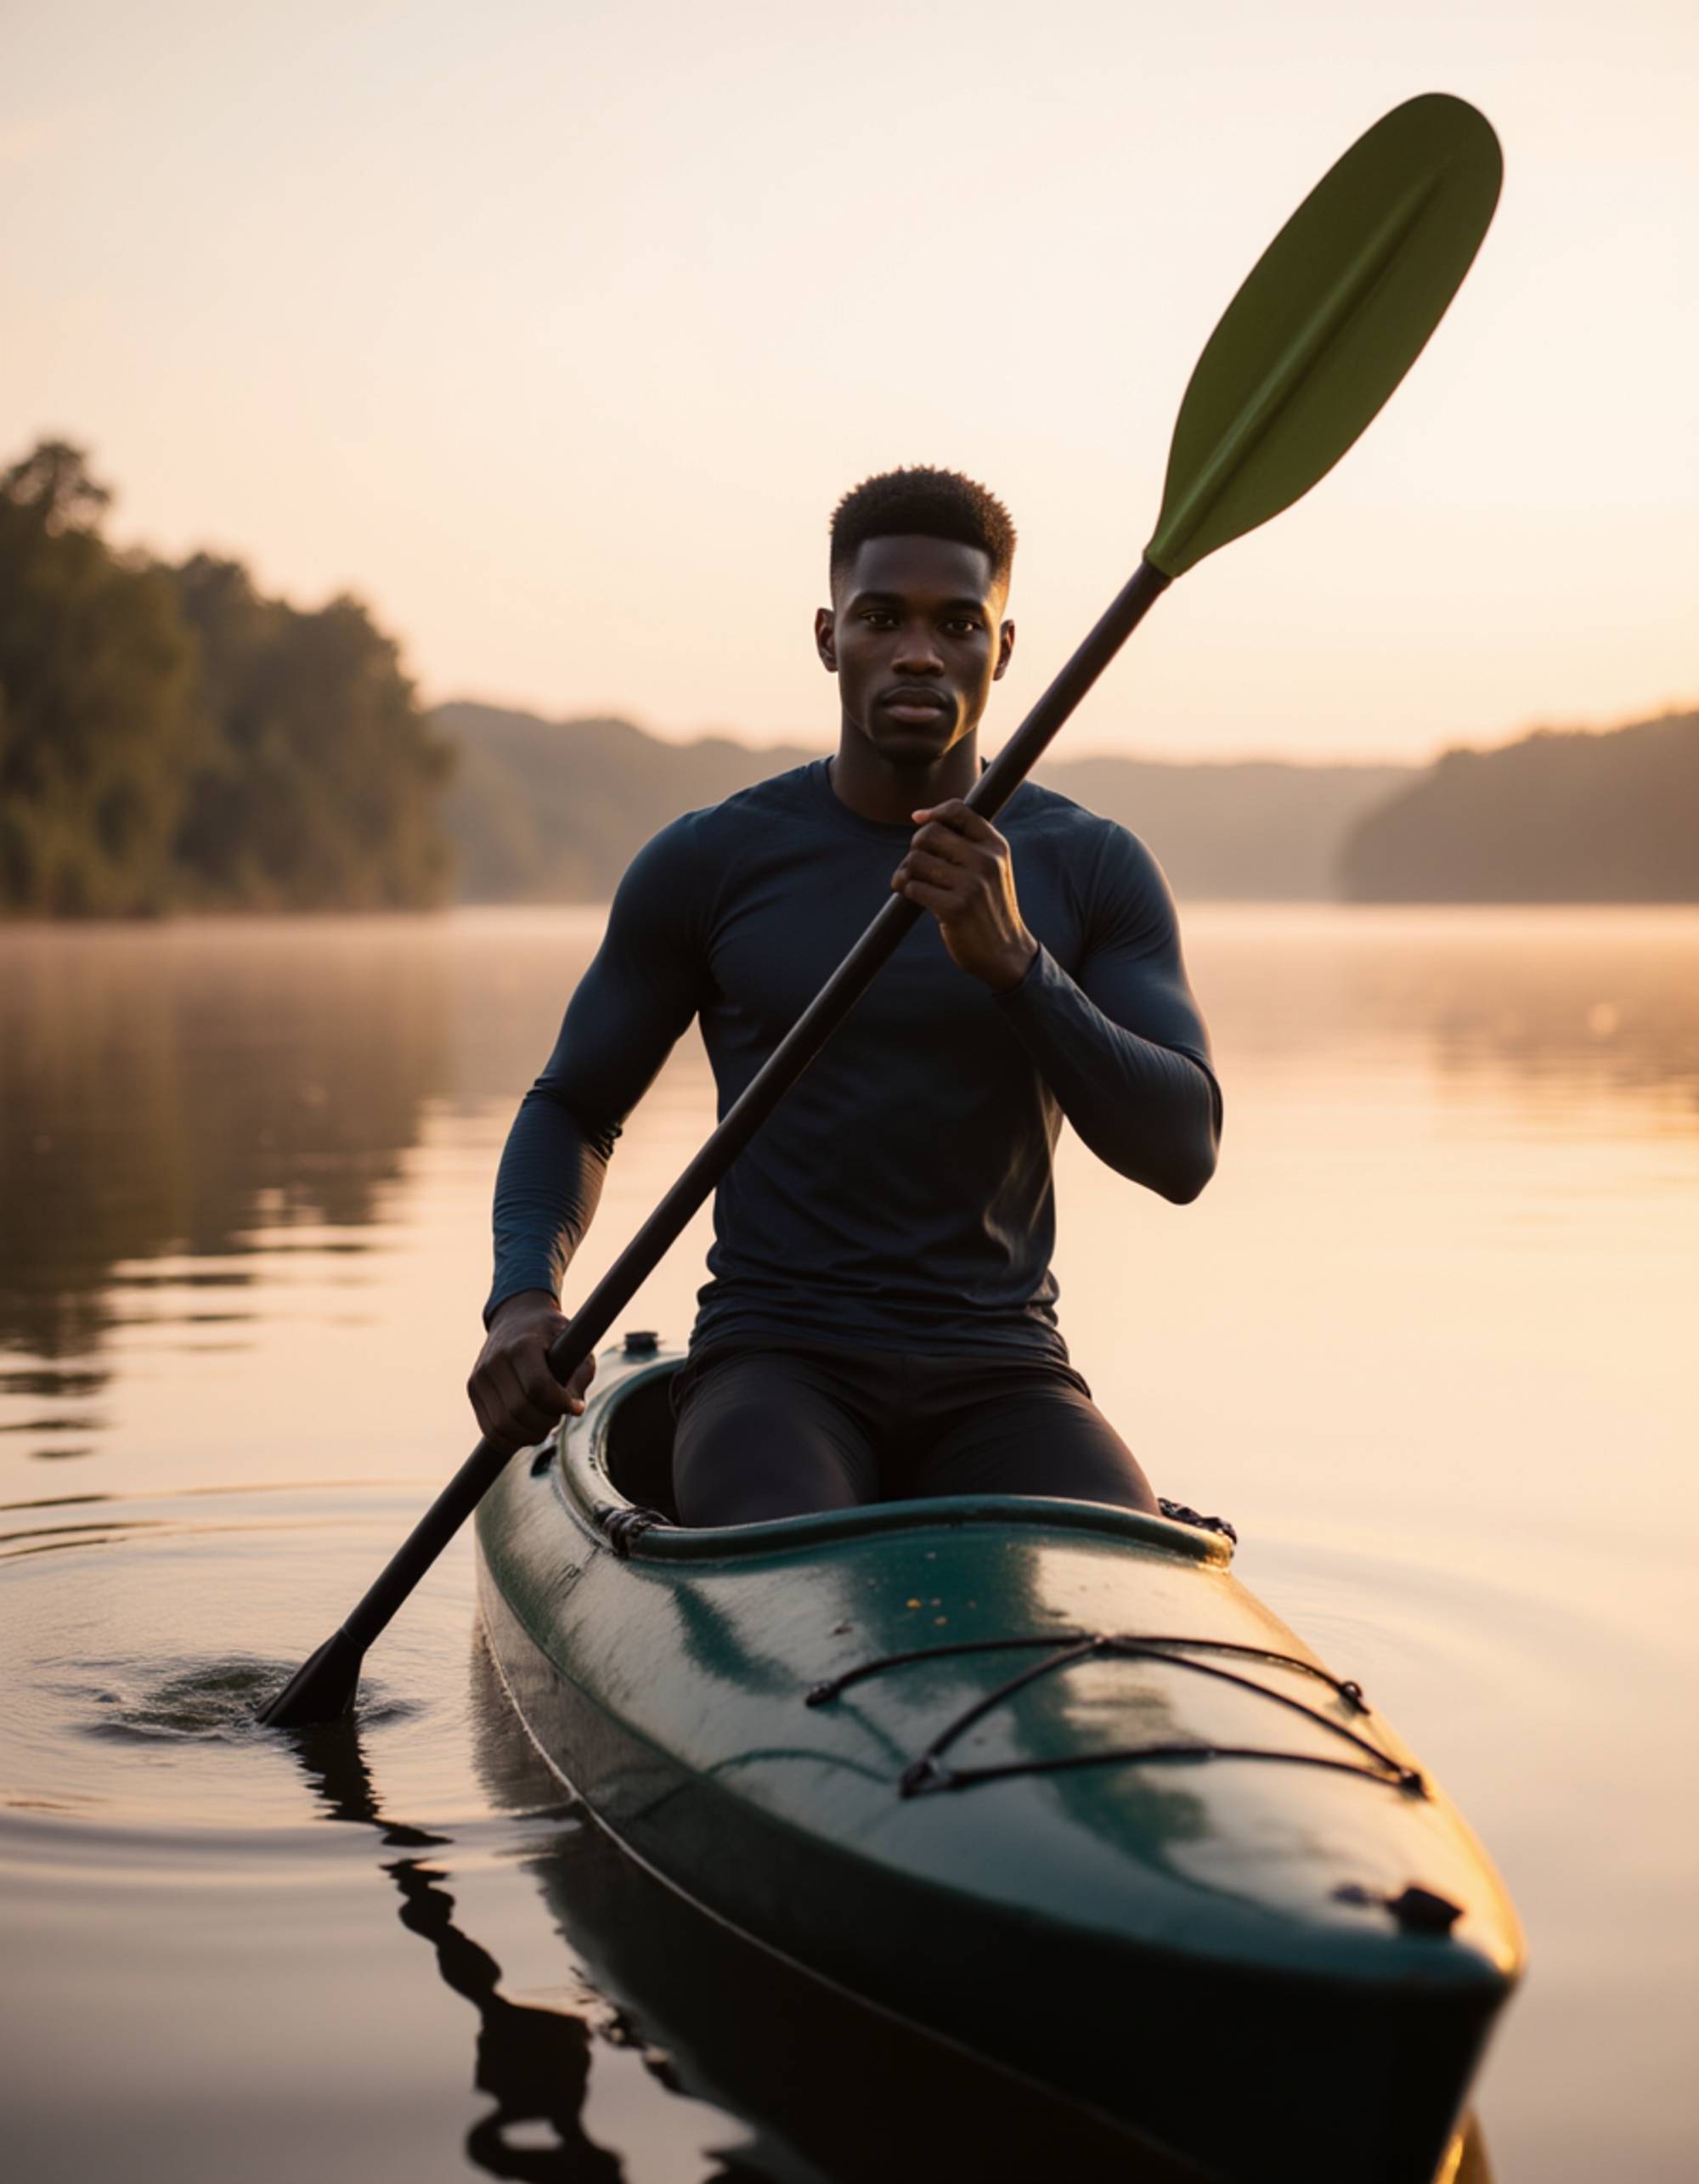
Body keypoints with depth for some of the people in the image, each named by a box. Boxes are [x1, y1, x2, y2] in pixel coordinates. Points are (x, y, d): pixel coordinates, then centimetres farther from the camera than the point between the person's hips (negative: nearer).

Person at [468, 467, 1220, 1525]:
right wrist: (524, 1300, -10)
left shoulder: (1092, 869, 4)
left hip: (1000, 1390, 2)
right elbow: (572, 1111, 10)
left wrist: (1013, 960, -21)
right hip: (775, 1371, -2)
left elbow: (1183, 1154, -7)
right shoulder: (709, 863, 2)